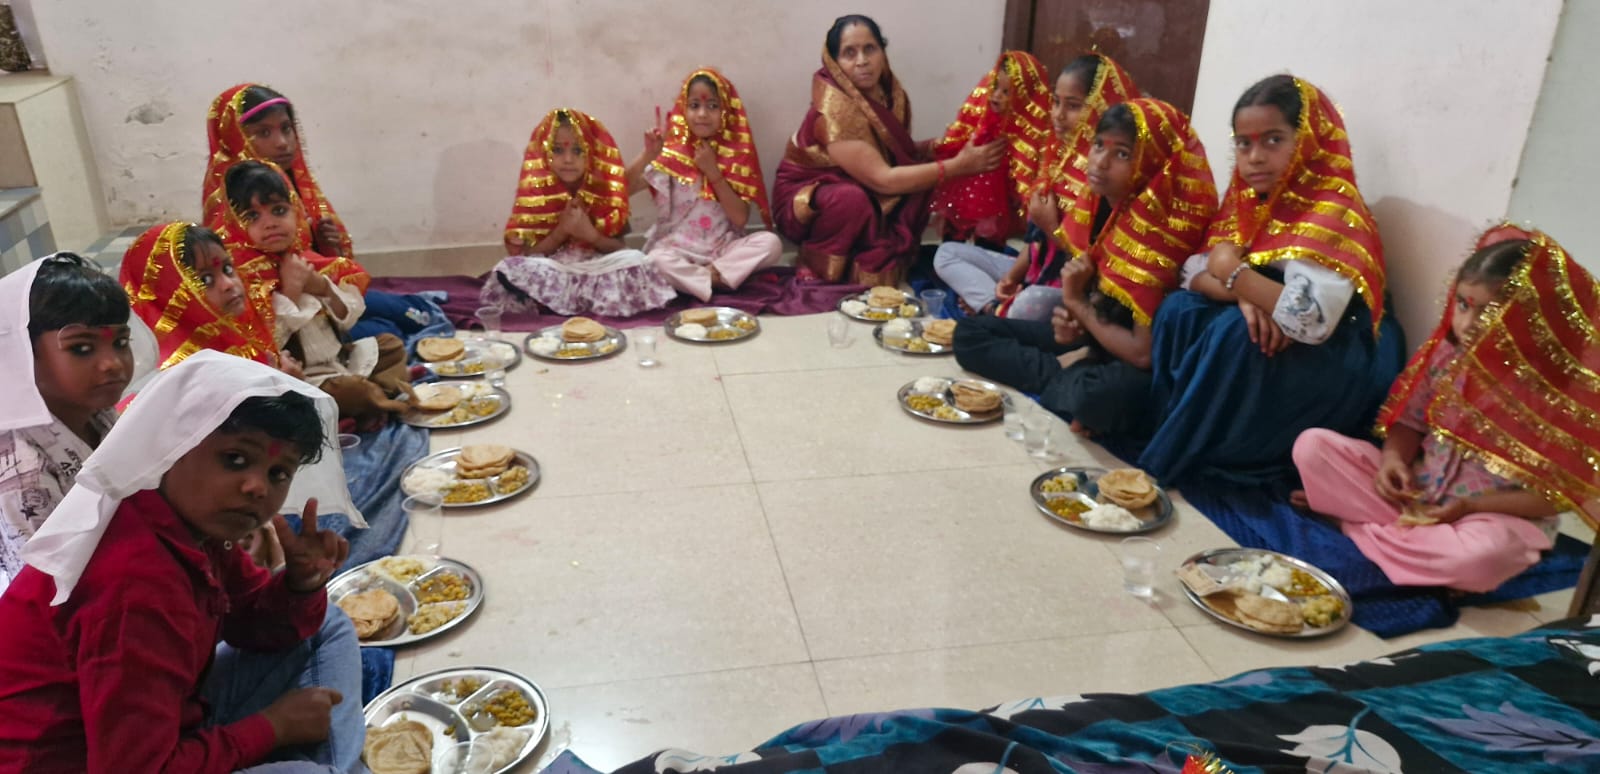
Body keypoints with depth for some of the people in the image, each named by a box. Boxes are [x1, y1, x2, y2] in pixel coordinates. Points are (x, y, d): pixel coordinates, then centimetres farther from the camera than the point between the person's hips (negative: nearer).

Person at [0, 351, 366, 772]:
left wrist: (302, 584, -14)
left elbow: (256, 626, 8)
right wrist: (273, 726, -18)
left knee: (328, 629, 9)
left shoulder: (193, 522, -4)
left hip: (163, 730, 10)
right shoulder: (139, 588, -32)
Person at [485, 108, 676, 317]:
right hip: (551, 272, -2)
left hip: (597, 270, 2)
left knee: (634, 262, -28)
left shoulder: (603, 189, 3)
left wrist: (591, 235, -18)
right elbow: (526, 254, -4)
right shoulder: (535, 192, 1)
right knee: (512, 269, -30)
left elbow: (619, 247, 0)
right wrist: (560, 231, -16)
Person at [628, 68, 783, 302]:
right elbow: (624, 188, -7)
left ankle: (711, 273, -23)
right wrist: (648, 155, -21)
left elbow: (740, 218, -6)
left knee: (771, 242, -24)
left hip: (723, 247, 2)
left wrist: (713, 172, -12)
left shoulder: (735, 154, 2)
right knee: (656, 259, -35)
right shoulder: (671, 153, 0)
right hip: (678, 248, -2)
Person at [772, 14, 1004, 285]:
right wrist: (958, 165, -29)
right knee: (852, 199, -37)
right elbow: (883, 180, -32)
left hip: (863, 193, 7)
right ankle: (815, 269, -11)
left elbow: (899, 153, 3)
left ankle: (881, 261, -3)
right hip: (805, 200, -7)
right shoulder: (834, 110, -29)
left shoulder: (890, 92, -6)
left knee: (921, 178, -13)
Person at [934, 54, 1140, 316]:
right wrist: (1012, 276, 0)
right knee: (947, 253, 7)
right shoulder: (1059, 153, 5)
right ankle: (997, 309, -14)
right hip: (1036, 272, 9)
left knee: (1033, 303, -41)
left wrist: (1053, 227, -20)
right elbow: (1038, 235, 13)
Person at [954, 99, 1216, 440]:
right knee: (970, 333, 2)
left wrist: (1078, 304, -15)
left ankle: (1063, 376, -9)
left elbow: (1145, 352, -25)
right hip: (1091, 338, 8)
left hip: (1132, 368, -7)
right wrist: (1074, 318, -8)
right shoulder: (1100, 203, -3)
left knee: (1097, 397, -41)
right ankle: (1061, 375, -10)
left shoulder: (1161, 231, -25)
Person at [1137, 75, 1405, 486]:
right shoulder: (1249, 197, -1)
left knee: (1236, 336, -32)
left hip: (1342, 360, -7)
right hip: (1272, 339, 7)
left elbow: (1309, 321, -37)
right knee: (1179, 310, -12)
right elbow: (1194, 273, -4)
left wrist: (1233, 272, -23)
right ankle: (1178, 439, -5)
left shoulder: (1331, 213, -24)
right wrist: (1244, 296, -26)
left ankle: (1166, 465, -16)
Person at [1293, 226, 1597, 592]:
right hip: (1417, 491, 4)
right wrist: (1394, 458, -15)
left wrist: (1471, 506, -22)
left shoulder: (1559, 392, -17)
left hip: (1497, 515, -3)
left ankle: (1355, 522, -17)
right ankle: (1408, 530, -13)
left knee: (1482, 552, -41)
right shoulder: (1447, 353, -5)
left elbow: (1558, 493, -14)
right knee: (1313, 444, -9)